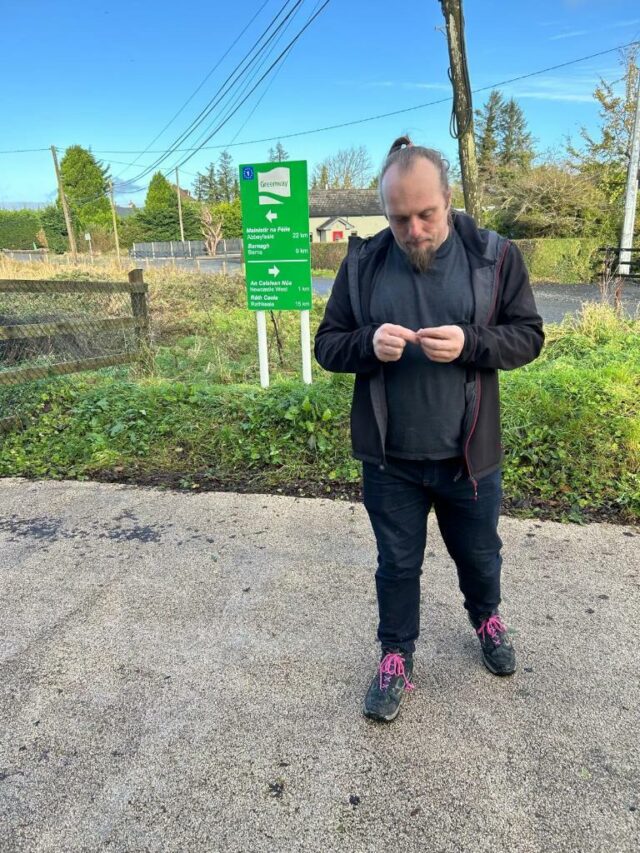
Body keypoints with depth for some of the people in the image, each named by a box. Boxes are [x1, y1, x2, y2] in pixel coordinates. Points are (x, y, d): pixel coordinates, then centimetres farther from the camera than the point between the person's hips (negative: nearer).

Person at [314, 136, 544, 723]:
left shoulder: (494, 256, -6)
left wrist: (470, 343, -23)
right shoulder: (362, 263, -4)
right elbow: (328, 345, -1)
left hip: (469, 455, 0)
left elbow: (528, 337, -4)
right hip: (388, 457, 0)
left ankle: (487, 619, 54)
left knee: (479, 553, 22)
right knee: (398, 563, 16)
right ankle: (397, 657, 39)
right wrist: (369, 344, -23)